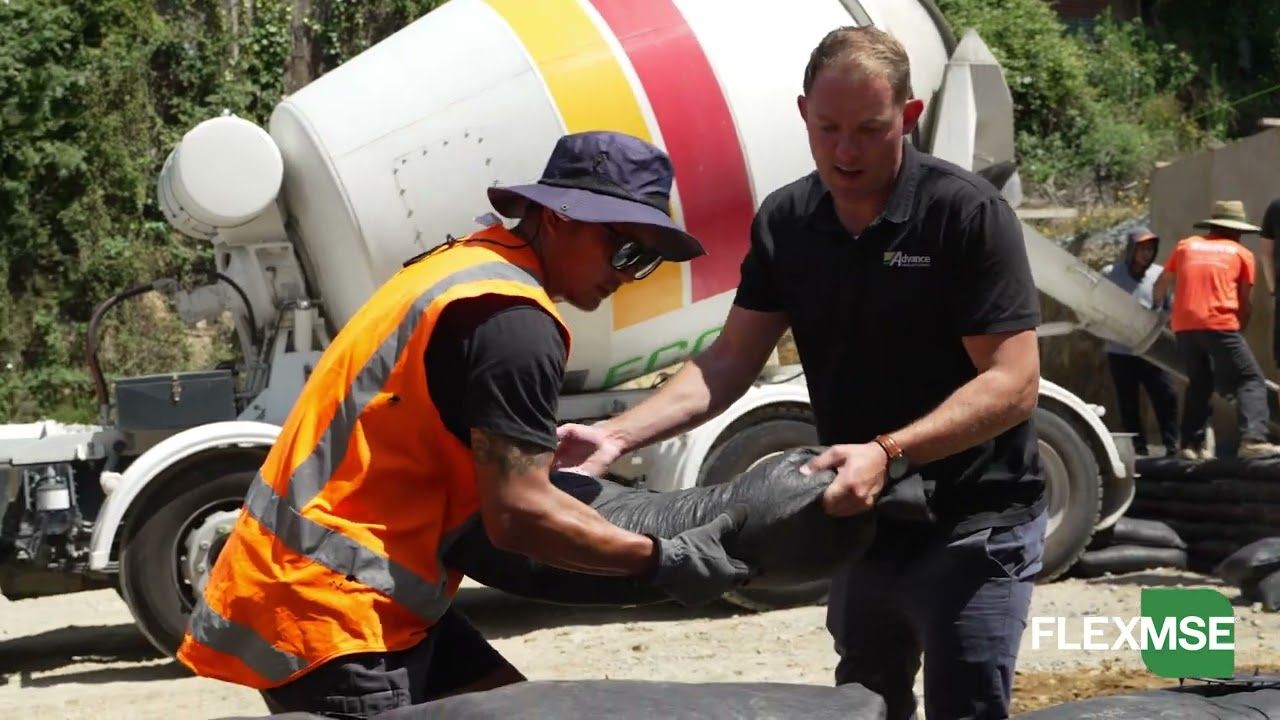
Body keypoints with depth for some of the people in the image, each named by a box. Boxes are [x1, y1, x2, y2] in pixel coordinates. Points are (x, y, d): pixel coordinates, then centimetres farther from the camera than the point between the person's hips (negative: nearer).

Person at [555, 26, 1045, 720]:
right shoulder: (784, 221, 0)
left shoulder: (967, 213, -18)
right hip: (865, 518, 6)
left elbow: (1012, 384, -21)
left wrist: (888, 453, -33)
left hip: (973, 524, -6)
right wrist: (618, 435, -14)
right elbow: (730, 360, 0)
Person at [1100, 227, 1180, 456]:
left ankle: (1172, 446, 5)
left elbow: (1169, 309, 10)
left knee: (1166, 396, -5)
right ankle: (1138, 448, 12)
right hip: (1121, 351, -1)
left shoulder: (1159, 274, 3)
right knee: (1128, 403, 4)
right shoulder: (1111, 274, 0)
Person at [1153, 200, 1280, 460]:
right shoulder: (1242, 254, 13)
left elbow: (1160, 287, 29)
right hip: (1219, 324, -4)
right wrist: (1239, 331, 25)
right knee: (1250, 381, -1)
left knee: (1199, 383, 21)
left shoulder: (1186, 246, 21)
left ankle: (1191, 445, 15)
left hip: (1183, 326, 4)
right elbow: (1246, 303, 10)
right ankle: (1253, 439, -20)